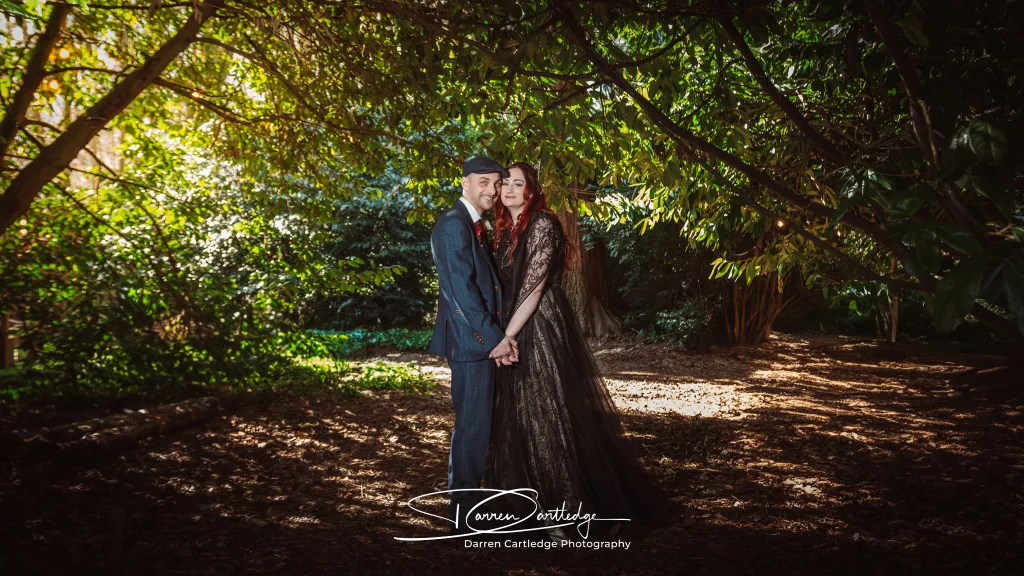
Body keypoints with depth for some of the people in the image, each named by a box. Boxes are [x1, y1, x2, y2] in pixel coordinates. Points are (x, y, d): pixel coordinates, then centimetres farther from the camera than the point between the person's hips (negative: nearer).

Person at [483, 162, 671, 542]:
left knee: (552, 416, -4)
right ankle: (537, 503, 29)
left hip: (544, 330, -9)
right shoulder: (505, 229, 13)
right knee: (522, 418, 14)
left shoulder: (542, 225, -13)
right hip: (516, 333, 9)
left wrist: (506, 336, -20)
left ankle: (573, 514, 7)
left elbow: (534, 287, -18)